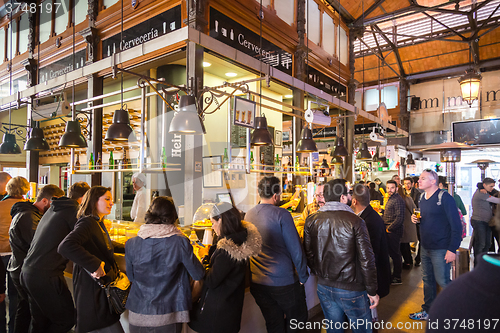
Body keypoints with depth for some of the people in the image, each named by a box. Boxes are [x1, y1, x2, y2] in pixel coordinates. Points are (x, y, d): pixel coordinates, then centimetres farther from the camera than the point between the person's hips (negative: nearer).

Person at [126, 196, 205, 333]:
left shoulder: (131, 244, -9)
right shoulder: (180, 242, -17)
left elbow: (131, 277, 6)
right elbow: (198, 275, -7)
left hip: (137, 317, 2)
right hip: (168, 318, -2)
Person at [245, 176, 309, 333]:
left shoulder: (248, 215, 4)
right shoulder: (281, 214, -15)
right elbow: (295, 249, -14)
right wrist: (303, 277, -2)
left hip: (257, 283, 6)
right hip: (283, 282, -5)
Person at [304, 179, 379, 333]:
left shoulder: (311, 221, -5)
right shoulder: (355, 221, -17)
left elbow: (308, 253, 2)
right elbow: (366, 259, -15)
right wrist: (372, 291, -4)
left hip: (324, 287, 4)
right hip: (351, 289, -4)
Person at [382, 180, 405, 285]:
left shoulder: (398, 200, -16)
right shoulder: (390, 199, 16)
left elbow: (399, 218, -22)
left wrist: (389, 228, -16)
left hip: (394, 232, -10)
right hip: (389, 230, 10)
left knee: (395, 254, -1)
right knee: (392, 253, 16)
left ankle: (397, 278, 10)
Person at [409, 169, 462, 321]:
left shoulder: (445, 198, -16)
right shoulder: (422, 197, 9)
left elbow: (456, 226, -17)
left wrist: (452, 249, -19)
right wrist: (416, 219, 0)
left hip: (440, 249, -7)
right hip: (425, 247, 7)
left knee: (443, 281, 3)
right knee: (427, 280, 16)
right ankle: (427, 311, 30)